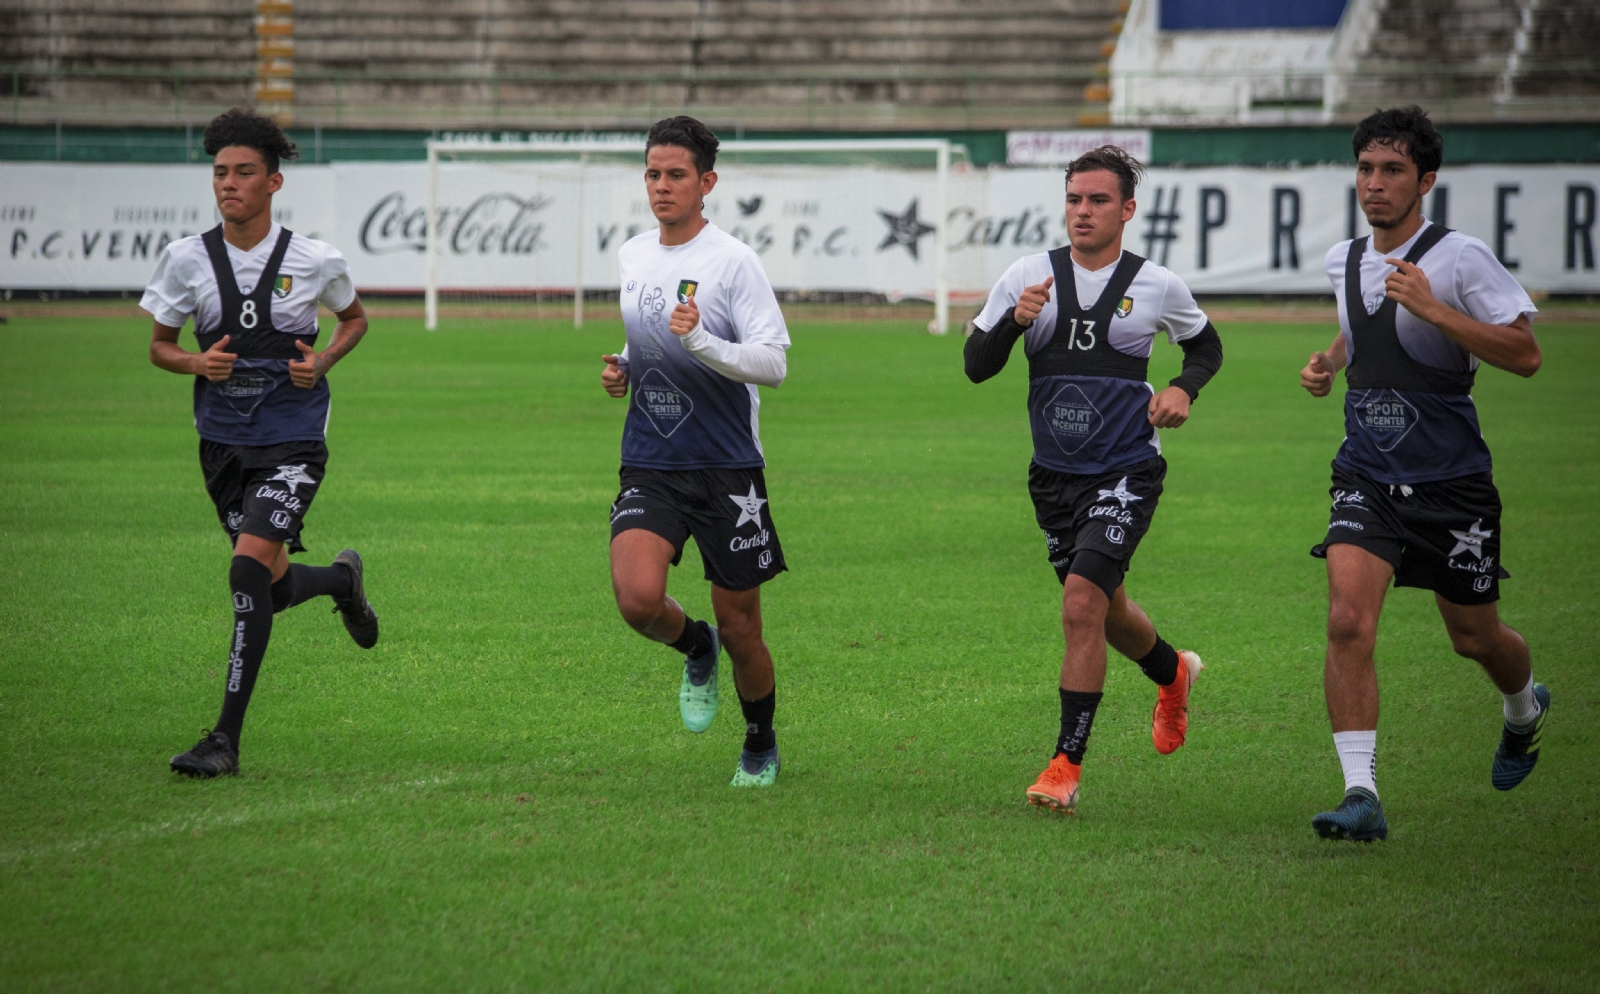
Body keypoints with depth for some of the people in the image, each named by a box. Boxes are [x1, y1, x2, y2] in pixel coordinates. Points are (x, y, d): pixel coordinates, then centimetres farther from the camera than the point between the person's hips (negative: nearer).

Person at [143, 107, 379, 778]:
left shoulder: (315, 261, -6)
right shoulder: (188, 259, -3)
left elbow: (354, 319, 14)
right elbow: (159, 345, 9)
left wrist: (321, 362, -6)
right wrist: (196, 364, -13)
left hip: (292, 439, -4)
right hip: (222, 440, 4)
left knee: (249, 566, -21)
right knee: (273, 586, 11)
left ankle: (226, 738, -17)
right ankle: (342, 580, 50)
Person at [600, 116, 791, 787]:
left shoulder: (732, 261, -9)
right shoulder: (631, 257, 9)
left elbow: (774, 364, -15)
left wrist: (701, 342, -28)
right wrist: (620, 371, 5)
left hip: (727, 467, -4)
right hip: (649, 467, 4)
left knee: (740, 629, 5)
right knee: (638, 598, -20)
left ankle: (761, 745, 31)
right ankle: (695, 650, 14)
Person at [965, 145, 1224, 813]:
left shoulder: (1156, 285, -2)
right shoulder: (1030, 275, 0)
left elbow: (1206, 345, 16)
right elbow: (976, 366, -1)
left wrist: (1185, 388, -4)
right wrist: (1014, 320, -20)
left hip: (1125, 474, -4)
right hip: (1054, 475, 4)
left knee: (1082, 603, -20)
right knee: (1105, 612, 17)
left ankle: (1066, 766, -14)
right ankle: (1172, 674, 52)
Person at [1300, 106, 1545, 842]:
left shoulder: (1460, 258, -12)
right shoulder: (1343, 262, 7)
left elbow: (1525, 354, -17)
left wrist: (1433, 310, -24)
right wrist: (1330, 362, 7)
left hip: (1451, 483, -3)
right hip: (1366, 478, 3)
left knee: (1475, 638, 13)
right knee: (1348, 622, -19)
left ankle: (1524, 710, 49)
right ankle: (1362, 796, -19)